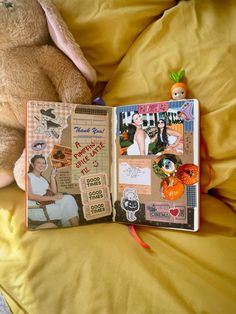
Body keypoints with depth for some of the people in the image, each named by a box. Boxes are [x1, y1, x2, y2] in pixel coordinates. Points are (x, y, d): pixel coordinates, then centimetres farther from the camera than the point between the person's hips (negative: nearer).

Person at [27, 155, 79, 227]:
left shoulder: (42, 179, 20)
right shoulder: (28, 177, -1)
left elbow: (54, 192, 13)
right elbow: (30, 196, -16)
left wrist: (52, 177, 6)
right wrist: (51, 198, -23)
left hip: (45, 204, 6)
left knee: (68, 198, -16)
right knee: (65, 210, -19)